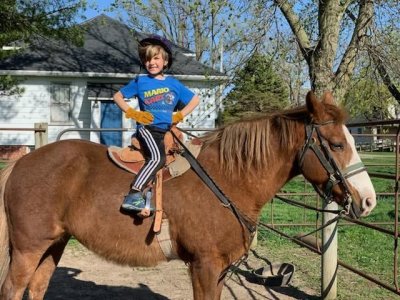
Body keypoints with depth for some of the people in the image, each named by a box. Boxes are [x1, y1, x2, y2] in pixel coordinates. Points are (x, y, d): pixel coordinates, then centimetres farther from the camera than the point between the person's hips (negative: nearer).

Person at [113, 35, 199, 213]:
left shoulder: (174, 84, 11)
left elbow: (195, 100, 19)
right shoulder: (140, 82, 6)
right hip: (147, 127, -5)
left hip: (166, 130, 5)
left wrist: (179, 116, 6)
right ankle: (133, 195, -34)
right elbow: (117, 96, 14)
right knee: (158, 157, -30)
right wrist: (133, 113, 1)